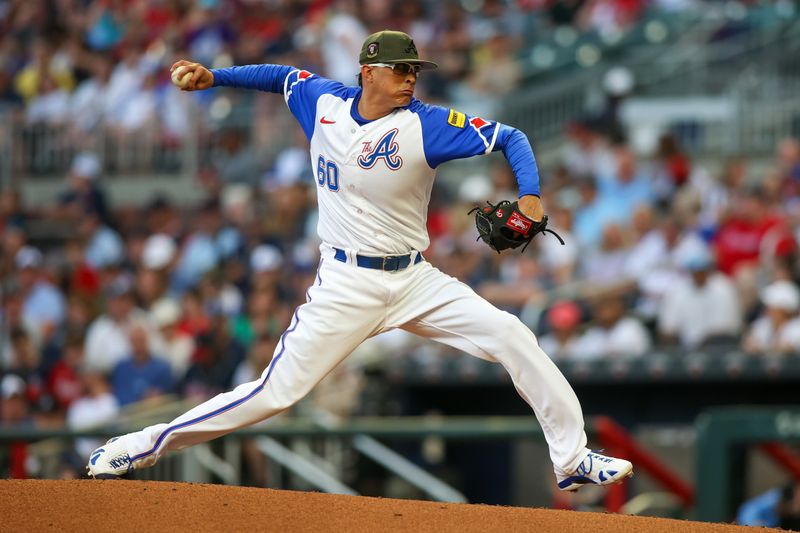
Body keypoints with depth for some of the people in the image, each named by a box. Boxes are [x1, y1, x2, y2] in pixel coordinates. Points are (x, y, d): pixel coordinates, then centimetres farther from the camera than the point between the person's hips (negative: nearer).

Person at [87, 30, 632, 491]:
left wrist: (530, 197, -25)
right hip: (346, 285, -1)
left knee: (512, 337, -13)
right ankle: (144, 445, 1)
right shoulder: (322, 101, -2)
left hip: (415, 280, 1)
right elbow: (283, 76, 21)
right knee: (277, 391, -8)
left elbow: (510, 138, -9)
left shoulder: (426, 124, -9)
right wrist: (216, 76, 12)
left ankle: (573, 459, -3)